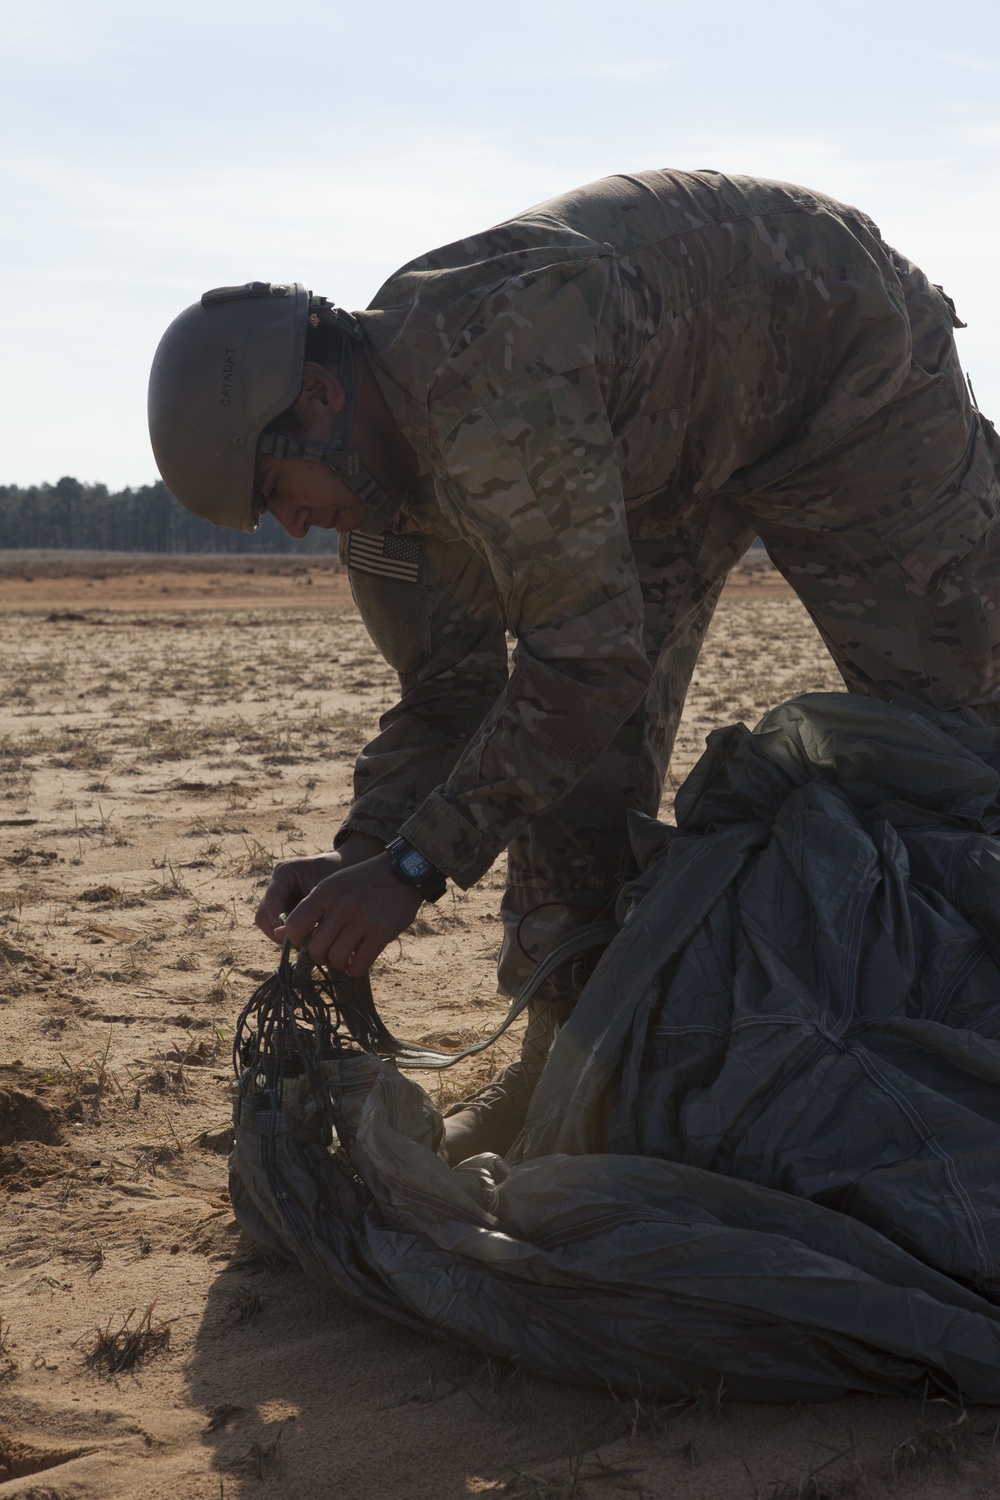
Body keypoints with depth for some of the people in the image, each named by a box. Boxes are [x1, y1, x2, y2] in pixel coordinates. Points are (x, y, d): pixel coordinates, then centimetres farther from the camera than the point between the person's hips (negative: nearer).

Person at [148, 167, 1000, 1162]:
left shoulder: (492, 380, -42)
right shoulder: (378, 460, -13)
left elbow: (586, 654, -42)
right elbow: (449, 697, -7)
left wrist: (415, 866, -38)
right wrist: (363, 853, -23)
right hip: (671, 435, 7)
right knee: (579, 739, -3)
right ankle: (565, 1063, 6)